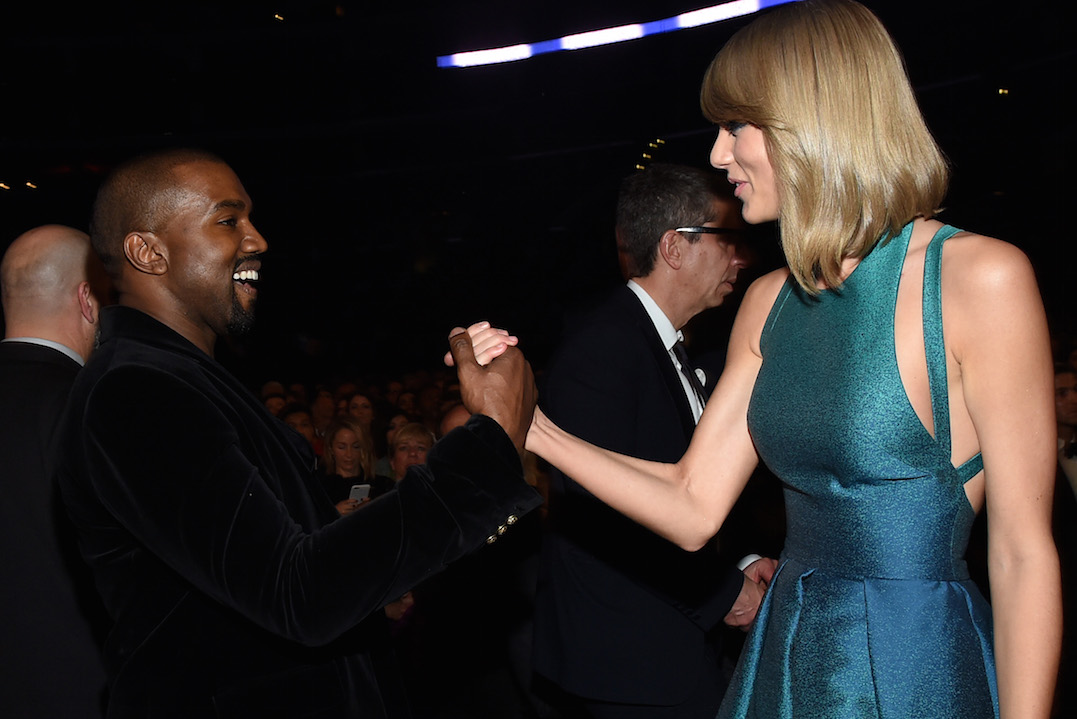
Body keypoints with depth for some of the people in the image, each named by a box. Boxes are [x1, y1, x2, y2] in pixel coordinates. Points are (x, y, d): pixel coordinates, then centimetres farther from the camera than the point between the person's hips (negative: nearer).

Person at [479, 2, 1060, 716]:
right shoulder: (770, 303, 5)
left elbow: (1025, 554, -13)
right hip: (785, 659, 6)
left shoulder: (980, 277, -14)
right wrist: (533, 427, -4)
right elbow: (694, 507, 4)